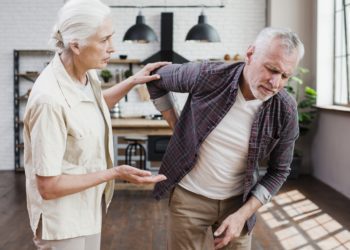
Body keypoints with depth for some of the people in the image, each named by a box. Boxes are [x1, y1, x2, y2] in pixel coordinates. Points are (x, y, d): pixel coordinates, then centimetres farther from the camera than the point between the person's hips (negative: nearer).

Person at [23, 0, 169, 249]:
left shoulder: (86, 73, -6)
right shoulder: (50, 99, -31)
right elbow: (48, 186, -25)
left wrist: (132, 82, 7)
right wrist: (115, 173, -24)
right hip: (63, 220, -8)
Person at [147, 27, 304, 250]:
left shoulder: (285, 111, -16)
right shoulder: (208, 75, -20)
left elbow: (279, 171, -4)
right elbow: (157, 80, -1)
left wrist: (243, 215, -12)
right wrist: (176, 127, -2)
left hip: (238, 201, 1)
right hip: (189, 195, -1)